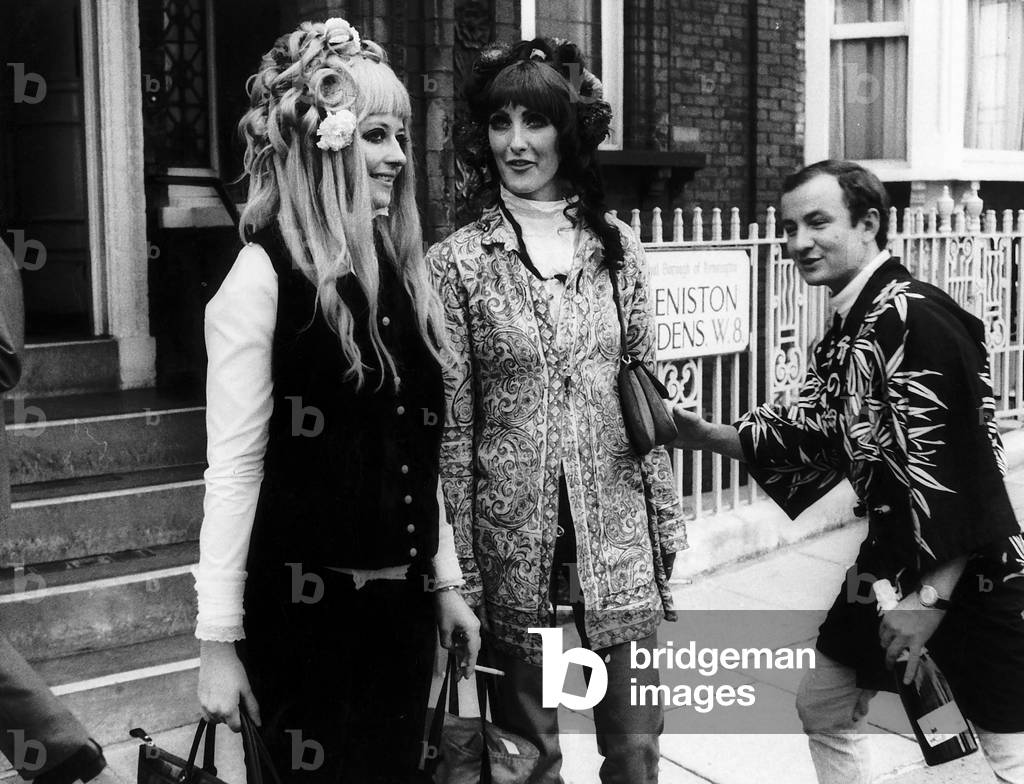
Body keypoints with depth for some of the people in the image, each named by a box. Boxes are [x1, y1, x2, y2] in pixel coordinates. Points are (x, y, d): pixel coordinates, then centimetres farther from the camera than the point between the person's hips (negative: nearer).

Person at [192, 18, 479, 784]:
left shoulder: (401, 274, 6)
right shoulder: (264, 276, -13)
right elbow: (234, 467, -14)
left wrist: (446, 582, 13)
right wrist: (218, 637, -13)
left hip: (401, 600, 6)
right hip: (305, 606, -6)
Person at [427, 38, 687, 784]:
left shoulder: (617, 246, 3)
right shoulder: (458, 260, -5)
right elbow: (452, 427, -5)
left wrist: (667, 528, 6)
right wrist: (461, 569, -6)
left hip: (617, 531, 2)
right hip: (512, 533, -2)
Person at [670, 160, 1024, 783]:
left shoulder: (916, 317, -22)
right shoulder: (848, 329, 7)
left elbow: (959, 463, -26)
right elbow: (815, 434, 12)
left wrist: (932, 596, -24)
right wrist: (708, 436, 3)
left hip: (964, 571, -9)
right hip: (892, 561, 9)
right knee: (824, 707, 19)